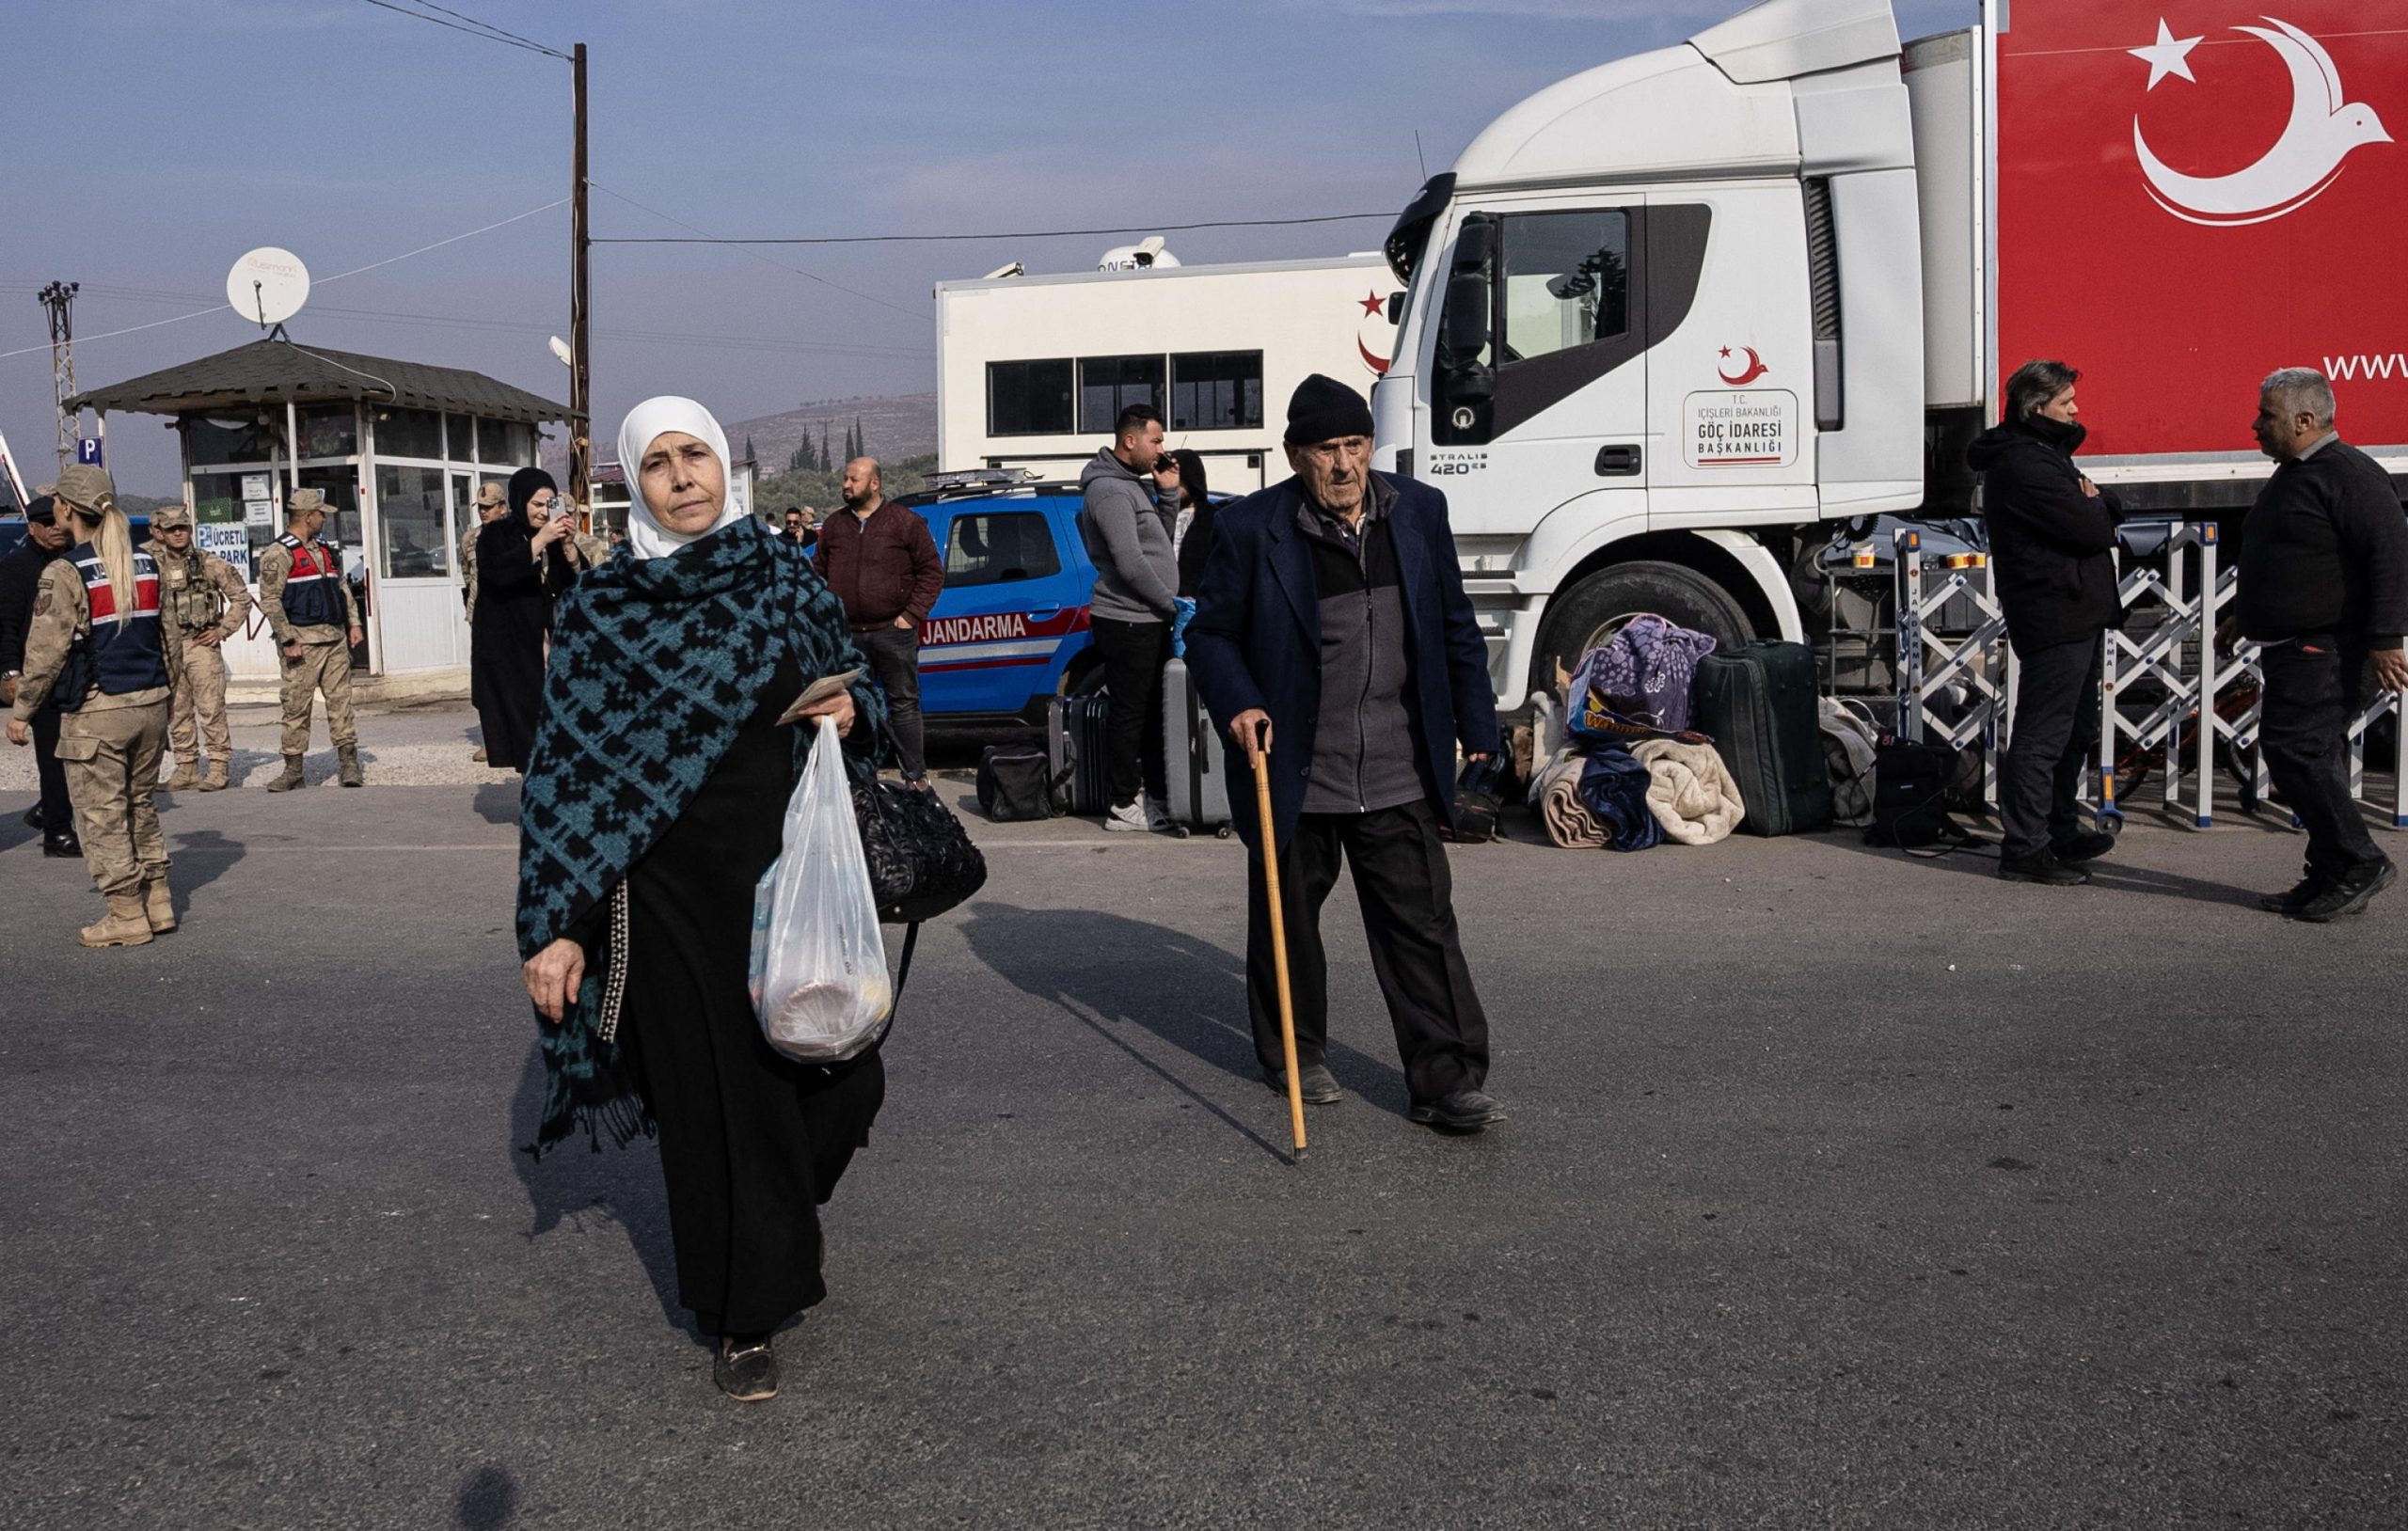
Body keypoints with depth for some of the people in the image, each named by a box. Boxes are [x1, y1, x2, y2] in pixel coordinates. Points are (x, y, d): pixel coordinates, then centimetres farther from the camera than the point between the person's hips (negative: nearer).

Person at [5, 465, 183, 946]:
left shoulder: (65, 574, -12)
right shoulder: (147, 565, 6)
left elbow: (46, 651, -13)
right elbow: (172, 638, 11)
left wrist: (20, 712, -3)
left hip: (94, 713, -6)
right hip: (150, 705, 6)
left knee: (102, 815, 3)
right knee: (141, 806, 18)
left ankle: (127, 917, 6)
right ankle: (158, 903, 20)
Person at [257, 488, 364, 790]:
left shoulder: (324, 551, 17)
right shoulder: (279, 554, -7)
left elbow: (343, 587, 23)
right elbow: (270, 601, -12)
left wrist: (354, 623, 12)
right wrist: (287, 641, -16)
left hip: (335, 639, 6)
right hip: (303, 642, -6)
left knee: (340, 701, 3)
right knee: (297, 706, -1)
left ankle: (349, 763, 5)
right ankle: (293, 769, 6)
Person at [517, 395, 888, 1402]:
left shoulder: (786, 575, 5)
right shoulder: (601, 607, -3)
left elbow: (851, 677, 18)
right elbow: (567, 769, -5)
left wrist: (851, 710, -7)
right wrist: (556, 925, -11)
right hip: (674, 891, -2)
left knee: (841, 1074, 1)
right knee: (716, 1091, 4)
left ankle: (771, 1236, 35)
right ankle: (744, 1315, 22)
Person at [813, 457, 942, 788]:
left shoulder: (906, 522, 0)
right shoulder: (834, 527, 12)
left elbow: (932, 571, 0)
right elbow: (818, 573, 18)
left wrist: (911, 615, -6)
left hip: (893, 633, -4)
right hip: (848, 636, 4)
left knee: (904, 705, 2)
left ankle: (916, 776, 9)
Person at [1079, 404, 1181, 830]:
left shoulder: (1131, 486, 18)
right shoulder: (1109, 491, -16)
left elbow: (1158, 541, 22)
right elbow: (1131, 564, -22)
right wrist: (1172, 603, -14)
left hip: (1148, 620, 11)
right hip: (1128, 622, -11)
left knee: (1156, 712, 16)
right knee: (1128, 714, -4)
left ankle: (1159, 796, 25)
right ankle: (1121, 807, 3)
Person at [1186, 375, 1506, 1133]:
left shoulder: (1420, 511, 4)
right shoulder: (1251, 529, -7)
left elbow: (1457, 630, 12)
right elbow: (1210, 635, 2)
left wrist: (1478, 732, 13)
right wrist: (1237, 705, -16)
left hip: (1399, 779, 2)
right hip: (1293, 777, -2)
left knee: (1423, 925, 0)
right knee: (1287, 921, 13)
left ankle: (1448, 1083, 6)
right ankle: (1293, 1056, 33)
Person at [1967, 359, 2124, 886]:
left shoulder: (2044, 455, 17)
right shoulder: (2024, 465, -18)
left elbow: (2111, 512, 16)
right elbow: (2091, 531, -22)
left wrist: (2092, 501, -6)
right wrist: (2094, 504, 0)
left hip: (2076, 614, 11)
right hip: (2054, 619, -11)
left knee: (2076, 730, 19)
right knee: (2042, 736, -7)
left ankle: (2061, 831, 31)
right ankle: (2024, 848, -3)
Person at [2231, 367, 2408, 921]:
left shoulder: (2349, 474, -14)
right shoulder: (2292, 475, 18)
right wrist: (2246, 617, 34)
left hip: (2324, 648, -10)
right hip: (2290, 647, 10)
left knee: (2293, 747, -14)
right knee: (2315, 758, 10)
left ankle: (2359, 862, -6)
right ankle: (2332, 877, 15)